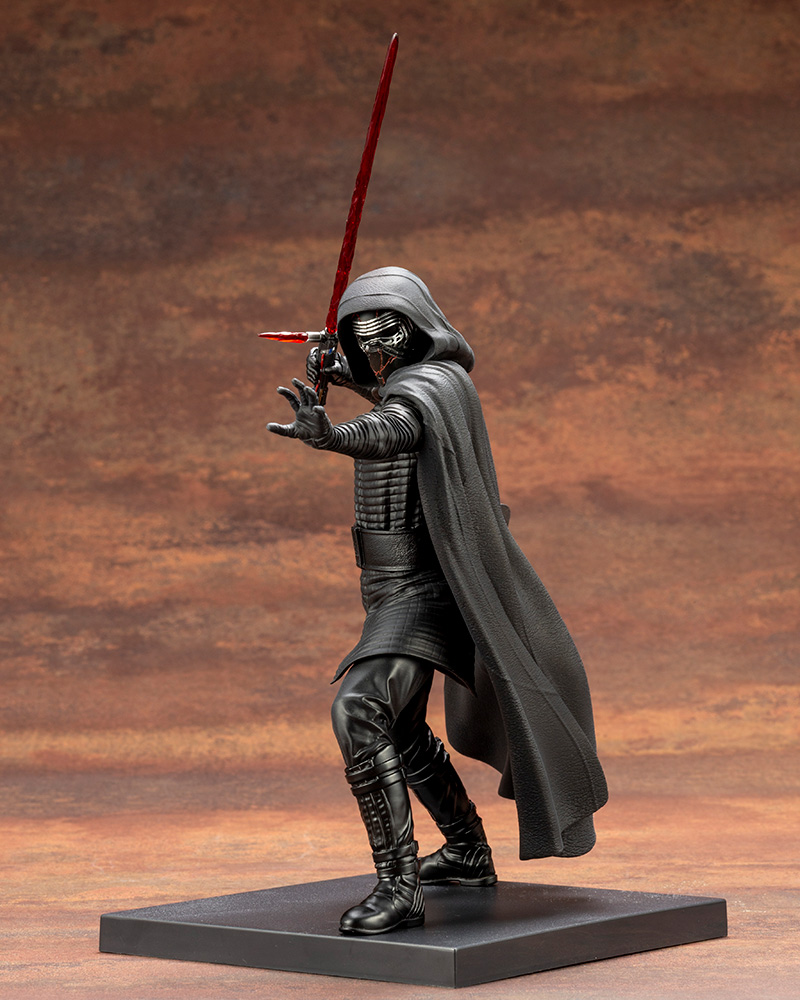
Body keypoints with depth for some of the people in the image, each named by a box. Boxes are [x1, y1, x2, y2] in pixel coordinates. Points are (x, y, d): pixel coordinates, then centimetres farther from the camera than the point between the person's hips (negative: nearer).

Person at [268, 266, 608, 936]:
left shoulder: (427, 383, -20)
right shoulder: (441, 375, 9)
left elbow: (394, 428, -46)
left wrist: (329, 435, -64)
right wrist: (350, 376, 31)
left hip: (423, 594, -11)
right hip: (396, 590, 11)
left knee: (359, 711, -29)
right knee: (400, 731, 26)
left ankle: (399, 886, -29)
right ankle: (469, 853, 45)